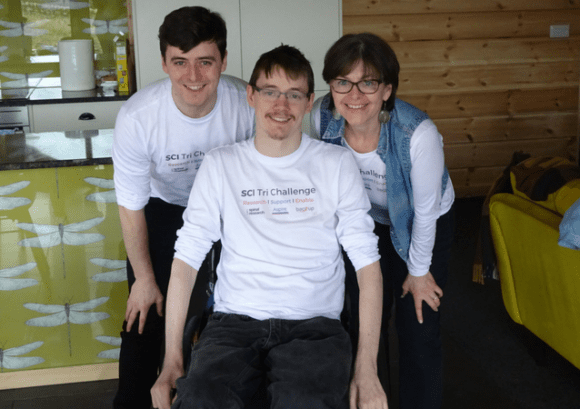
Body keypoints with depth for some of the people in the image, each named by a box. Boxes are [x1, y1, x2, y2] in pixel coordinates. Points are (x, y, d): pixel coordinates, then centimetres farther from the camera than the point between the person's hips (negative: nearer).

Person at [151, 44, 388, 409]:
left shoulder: (337, 164, 8)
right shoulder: (220, 165, 10)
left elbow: (367, 262, 3)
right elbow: (186, 258, 5)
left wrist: (367, 366, -8)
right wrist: (172, 358, -4)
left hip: (314, 324, 0)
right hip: (235, 321, 1)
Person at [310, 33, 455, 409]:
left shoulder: (419, 133, -37)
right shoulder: (323, 116, -26)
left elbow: (425, 212, -22)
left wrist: (418, 271, -9)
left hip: (425, 225, -3)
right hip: (365, 221, 3)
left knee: (419, 327, 0)